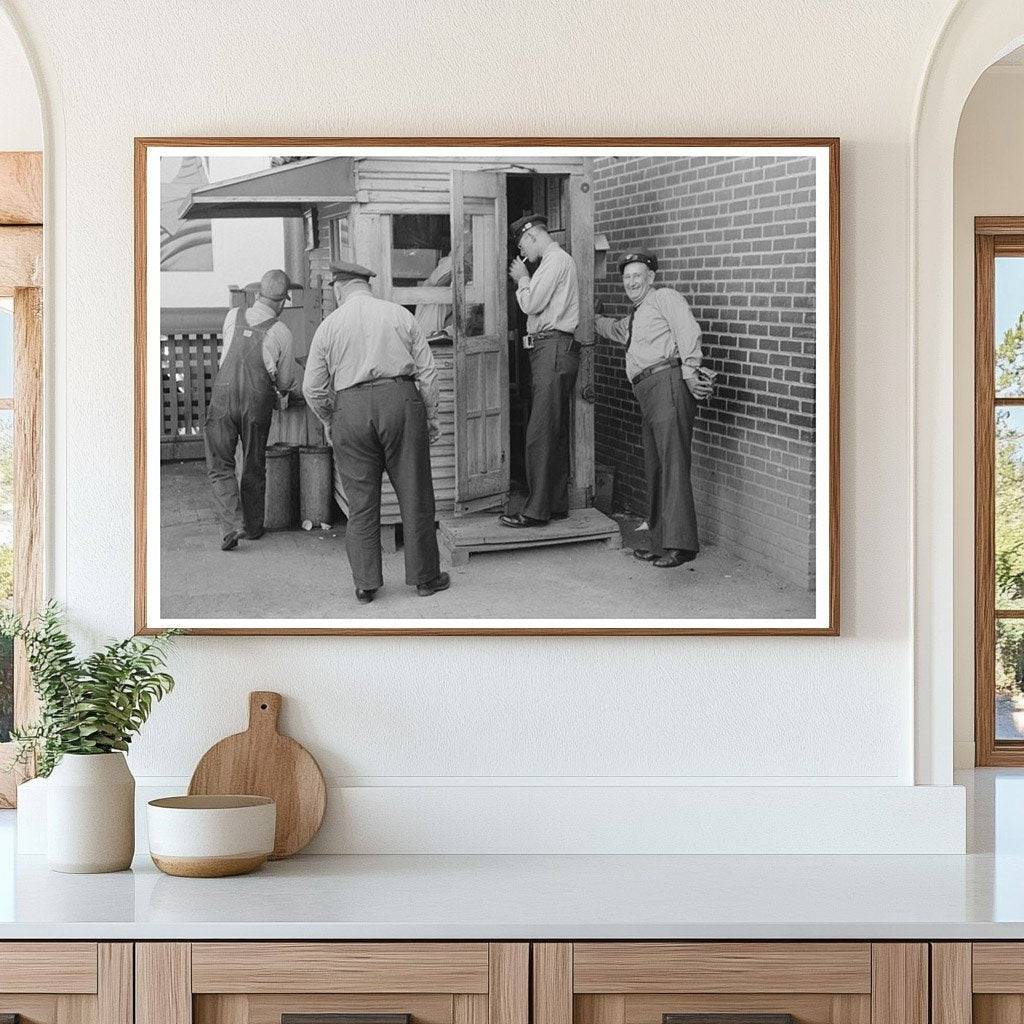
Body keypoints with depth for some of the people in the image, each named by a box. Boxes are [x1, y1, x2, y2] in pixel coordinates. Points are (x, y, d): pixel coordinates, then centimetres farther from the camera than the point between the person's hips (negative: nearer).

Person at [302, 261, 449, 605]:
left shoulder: (329, 326, 6)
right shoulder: (399, 315, 7)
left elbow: (313, 389, 5)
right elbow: (427, 370, 4)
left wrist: (329, 422, 22)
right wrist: (431, 417, 11)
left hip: (350, 408, 0)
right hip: (401, 399, 0)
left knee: (361, 499, 8)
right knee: (414, 493, 8)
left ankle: (365, 583, 7)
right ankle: (424, 577, 13)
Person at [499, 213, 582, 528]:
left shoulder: (556, 260, -9)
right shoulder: (555, 261, 23)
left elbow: (532, 304, -14)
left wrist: (522, 279, 2)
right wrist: (523, 282, 11)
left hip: (553, 350, -11)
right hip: (550, 351, 11)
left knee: (541, 434, -11)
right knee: (556, 433, 12)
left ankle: (537, 511, -12)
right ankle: (557, 504, 17)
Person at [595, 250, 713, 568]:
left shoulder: (665, 298, 4)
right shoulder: (633, 320, 31)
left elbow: (688, 331, -12)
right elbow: (614, 329, 55)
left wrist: (689, 371, -21)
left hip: (669, 381, -10)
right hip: (648, 394, 10)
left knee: (673, 462, -16)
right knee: (654, 468, 8)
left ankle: (680, 543, -22)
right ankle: (661, 543, 12)